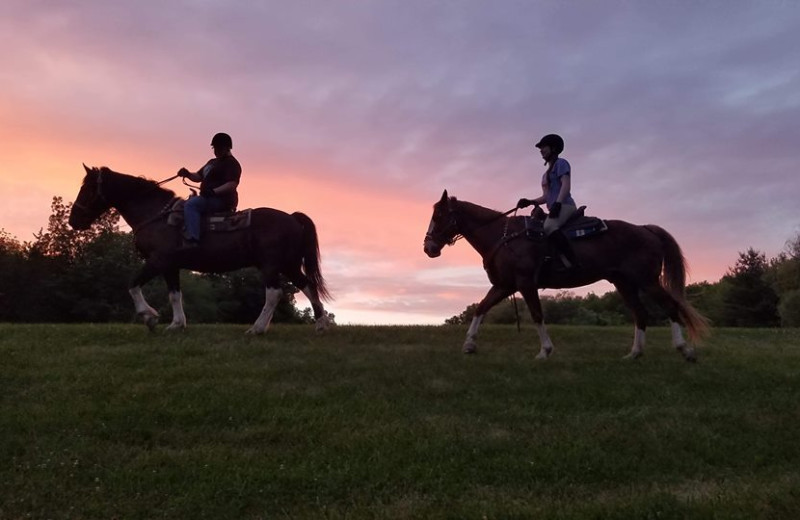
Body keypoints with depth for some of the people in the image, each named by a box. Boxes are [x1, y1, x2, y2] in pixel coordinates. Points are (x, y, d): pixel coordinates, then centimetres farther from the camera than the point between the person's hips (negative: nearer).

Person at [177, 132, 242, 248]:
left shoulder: (232, 164, -8)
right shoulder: (213, 162, 22)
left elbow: (232, 184, -21)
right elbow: (198, 177, 25)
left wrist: (214, 191, -29)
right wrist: (187, 174, 4)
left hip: (222, 200, -11)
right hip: (210, 199, 11)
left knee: (191, 204, -28)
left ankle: (192, 239, -38)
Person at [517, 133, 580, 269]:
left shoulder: (561, 163, 2)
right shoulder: (548, 172, 27)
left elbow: (566, 185, -13)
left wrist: (557, 204, -26)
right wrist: (529, 202, 12)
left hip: (565, 206, -10)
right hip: (555, 209, 10)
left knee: (549, 226, -36)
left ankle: (572, 263, -43)